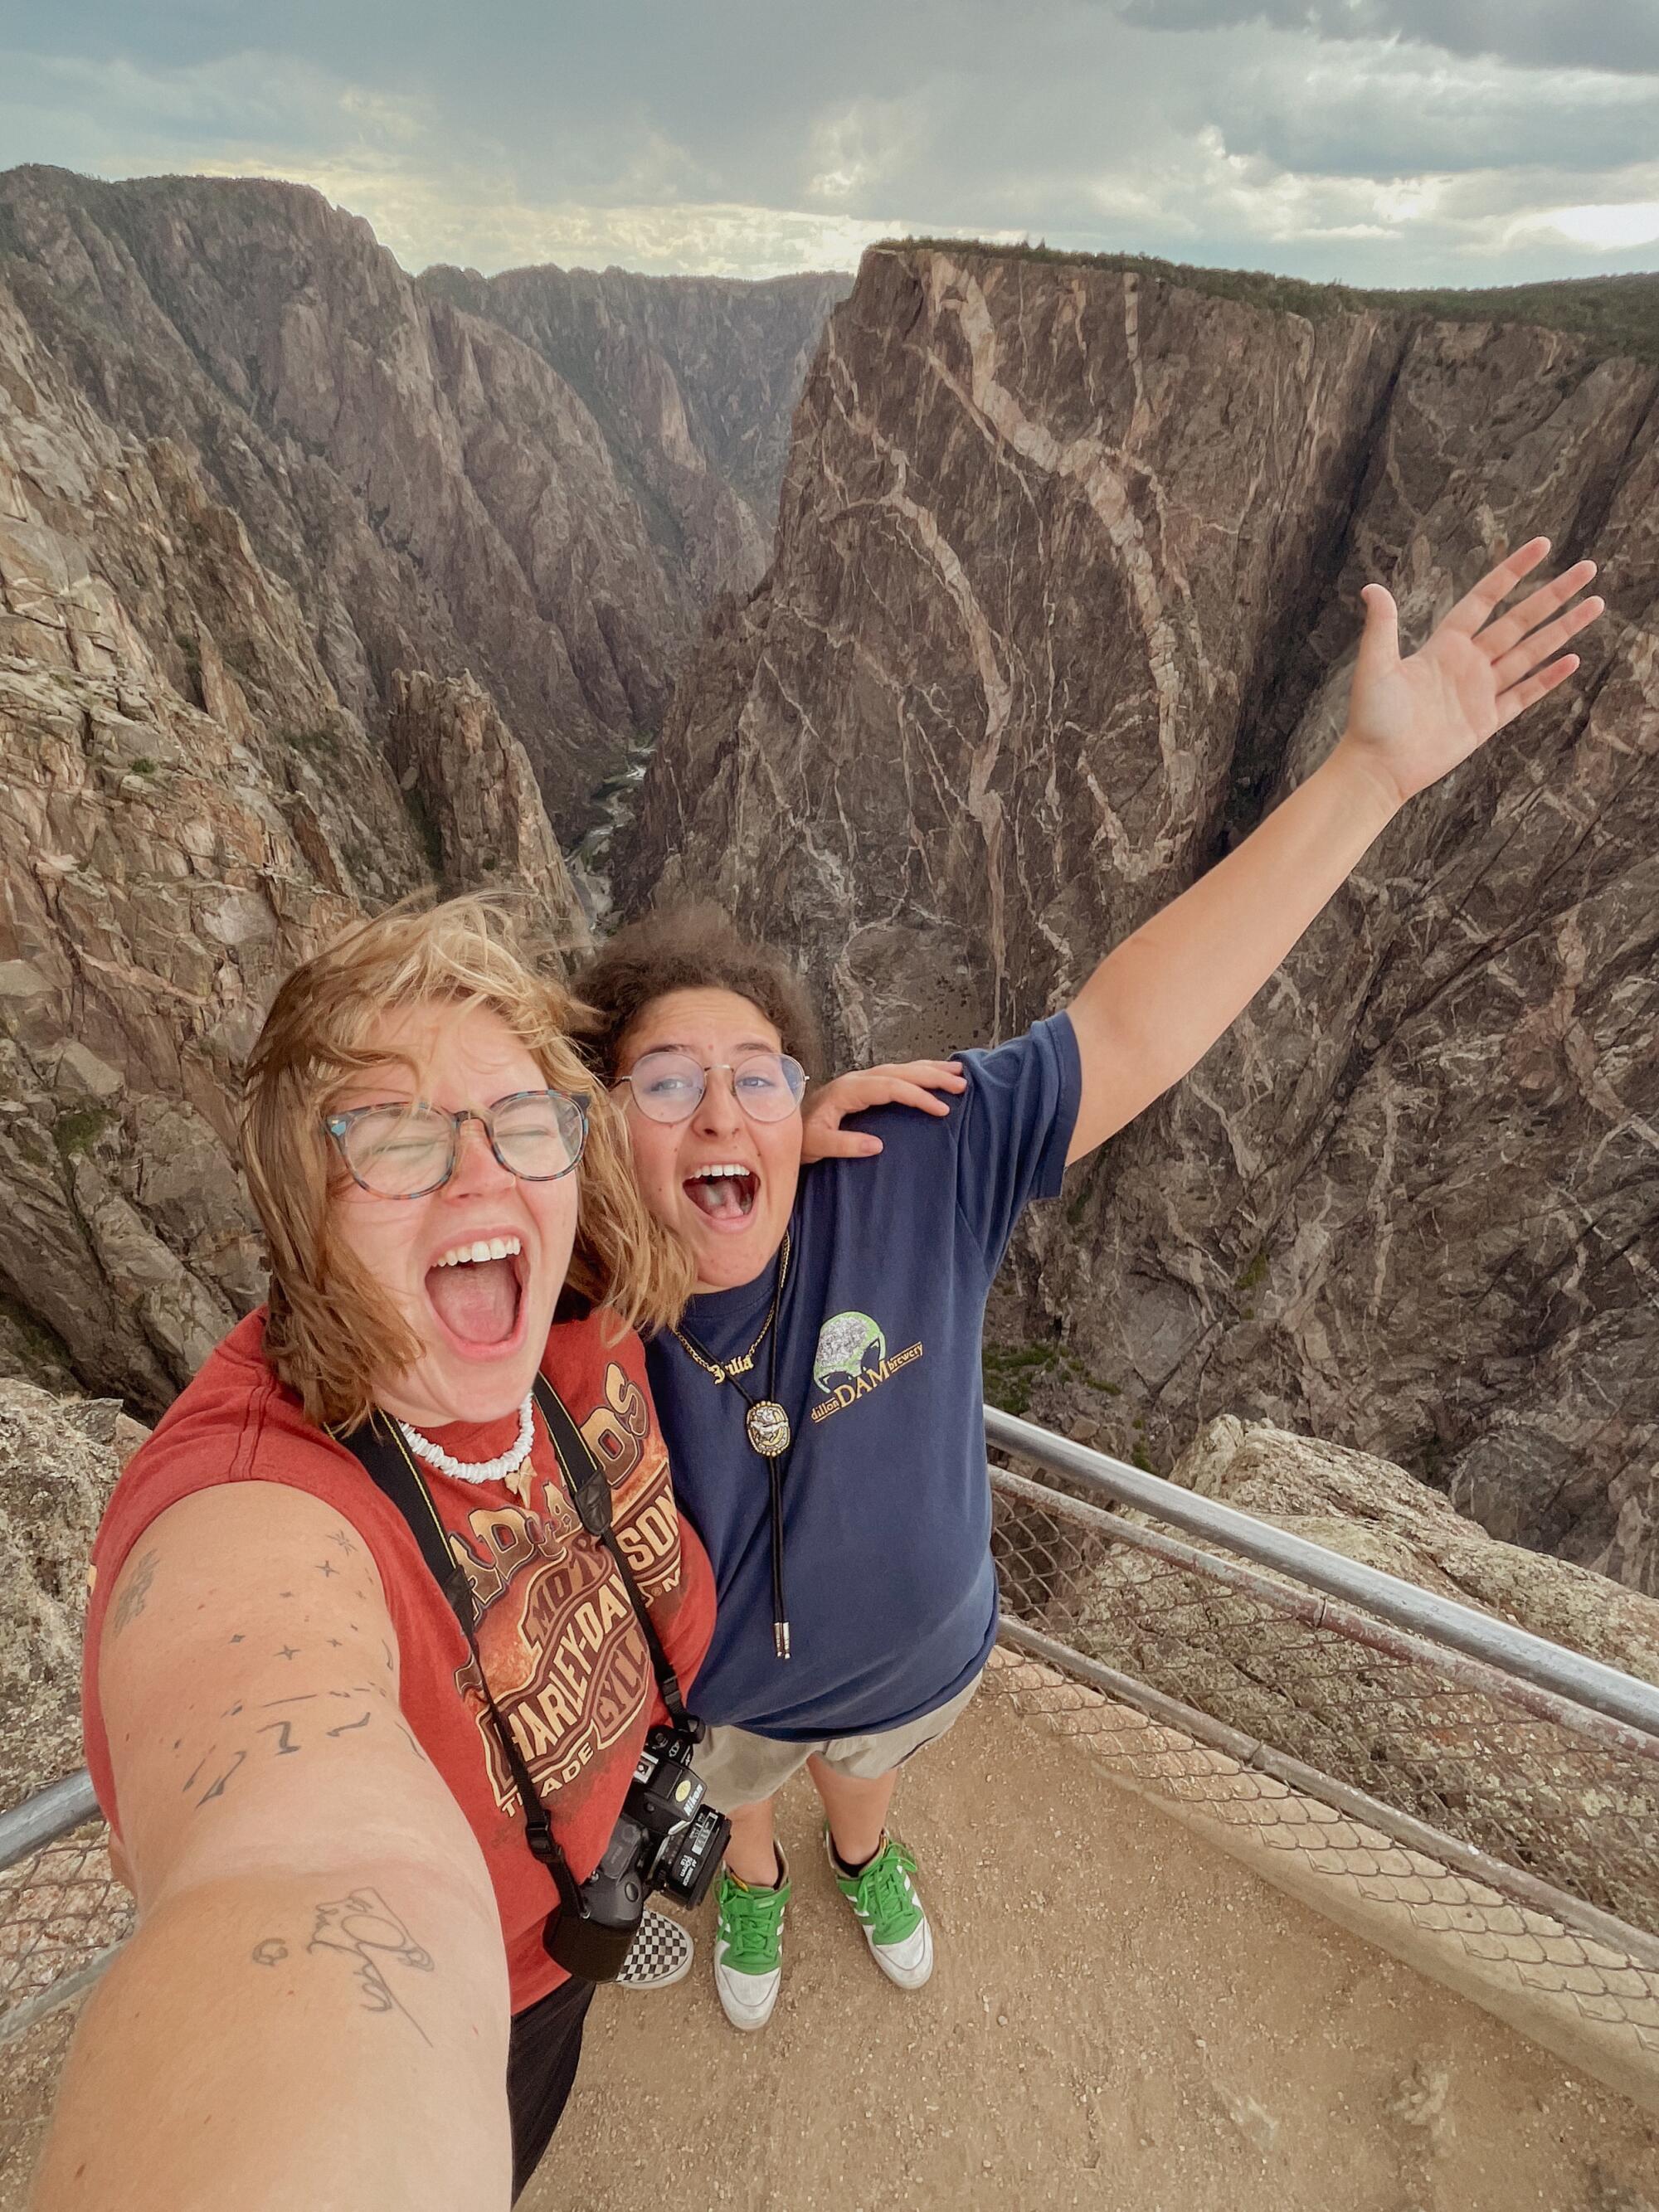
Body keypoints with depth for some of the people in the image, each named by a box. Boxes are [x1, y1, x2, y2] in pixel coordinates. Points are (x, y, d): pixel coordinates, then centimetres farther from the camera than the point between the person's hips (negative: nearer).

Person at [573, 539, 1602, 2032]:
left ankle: (866, 1854, 77)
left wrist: (1372, 770, -41)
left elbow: (1131, 1035, -40)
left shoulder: (914, 1178, -37)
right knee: (739, 1792, 36)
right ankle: (756, 1882, 75)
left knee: (868, 1762, 38)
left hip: (913, 1654, 1)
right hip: (715, 1692, -1)